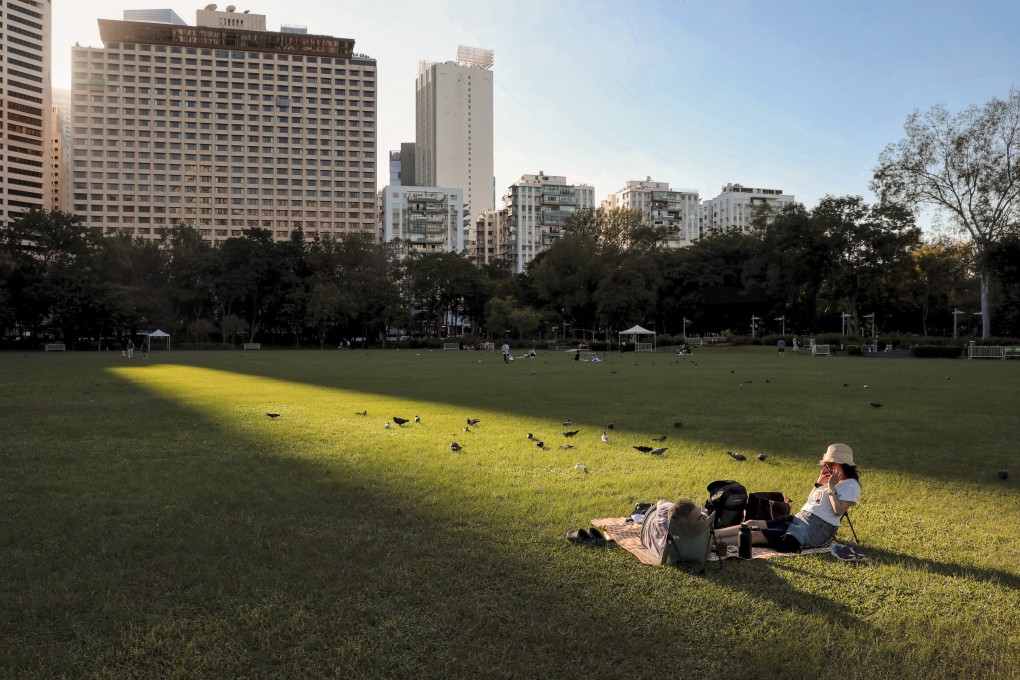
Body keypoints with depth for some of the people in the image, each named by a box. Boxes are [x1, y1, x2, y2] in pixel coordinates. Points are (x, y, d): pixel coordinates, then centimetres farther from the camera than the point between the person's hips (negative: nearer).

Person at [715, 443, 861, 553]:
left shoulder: (851, 485, -3)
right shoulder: (830, 481, 21)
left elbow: (838, 511, -17)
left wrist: (831, 487, -12)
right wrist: (819, 483, 14)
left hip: (817, 530, -8)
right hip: (799, 519, 8)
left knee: (757, 535, -20)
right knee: (752, 524, -8)